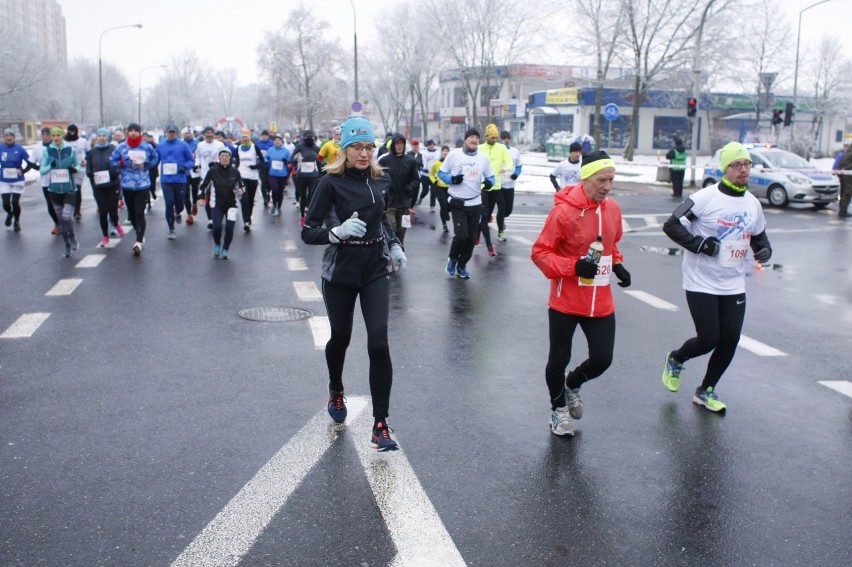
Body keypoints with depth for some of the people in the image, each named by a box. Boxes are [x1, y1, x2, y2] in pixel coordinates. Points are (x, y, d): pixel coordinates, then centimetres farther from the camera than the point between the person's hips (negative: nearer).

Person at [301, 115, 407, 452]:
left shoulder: (381, 180, 2)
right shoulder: (331, 182, -11)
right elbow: (308, 233, -13)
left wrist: (394, 246, 11)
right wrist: (338, 232, -29)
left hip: (376, 269, 2)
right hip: (341, 271, -2)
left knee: (379, 342, -9)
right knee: (340, 337, 14)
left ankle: (380, 423, -2)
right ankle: (336, 391, 47)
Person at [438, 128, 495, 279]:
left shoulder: (483, 158, 4)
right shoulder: (454, 154, -5)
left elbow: (490, 176, 12)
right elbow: (441, 173, 2)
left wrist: (489, 182, -12)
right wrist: (452, 179, -18)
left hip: (475, 203, 4)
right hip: (458, 203, -4)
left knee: (471, 238, 7)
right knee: (461, 235, -14)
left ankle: (462, 265, 26)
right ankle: (452, 258, 16)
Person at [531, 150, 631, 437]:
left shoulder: (613, 208, 1)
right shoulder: (564, 211, -18)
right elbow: (540, 252, -13)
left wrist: (617, 264, 1)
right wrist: (573, 266, -25)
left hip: (601, 303, 5)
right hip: (566, 302, -5)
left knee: (602, 359, 5)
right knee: (559, 359, 10)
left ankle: (572, 385, 38)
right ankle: (559, 409, 35)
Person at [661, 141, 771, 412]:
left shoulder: (753, 203, 7)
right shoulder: (706, 197, -13)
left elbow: (759, 236, 20)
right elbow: (671, 225, -14)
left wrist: (764, 249, -2)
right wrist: (699, 244, -24)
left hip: (734, 286, 6)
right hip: (702, 283, -6)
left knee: (729, 341, 5)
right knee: (708, 340, -6)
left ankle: (706, 391, 25)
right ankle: (676, 359, 28)